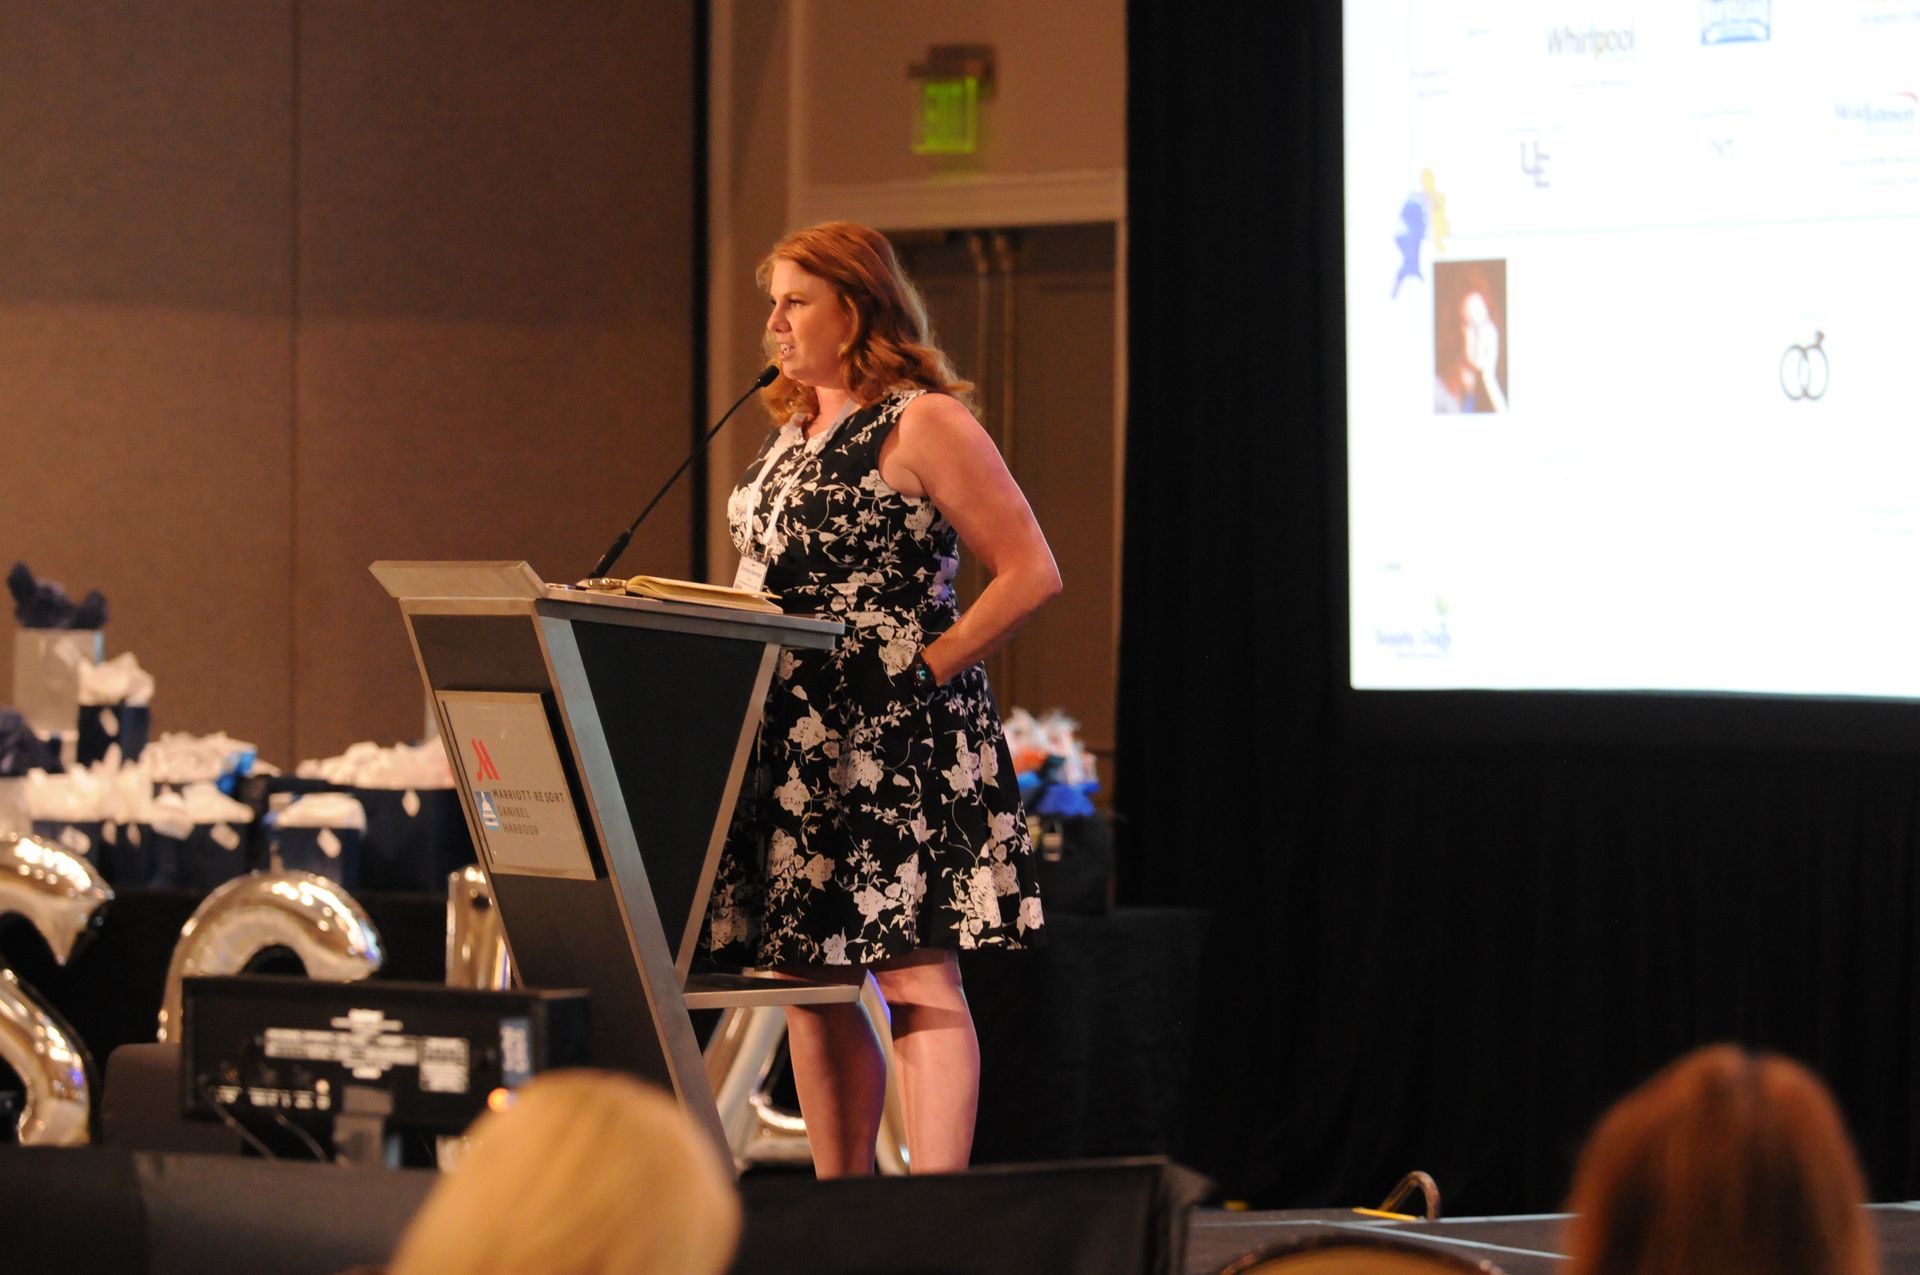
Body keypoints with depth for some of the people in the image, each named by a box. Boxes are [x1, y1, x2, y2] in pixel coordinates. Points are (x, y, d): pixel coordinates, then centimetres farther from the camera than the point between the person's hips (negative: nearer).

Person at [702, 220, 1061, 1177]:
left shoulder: (922, 424, -6)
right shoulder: (790, 432, 18)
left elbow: (1031, 571, -10)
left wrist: (928, 668, -14)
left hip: (897, 739, -8)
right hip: (790, 741, 8)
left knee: (915, 977, -10)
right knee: (811, 984, 7)